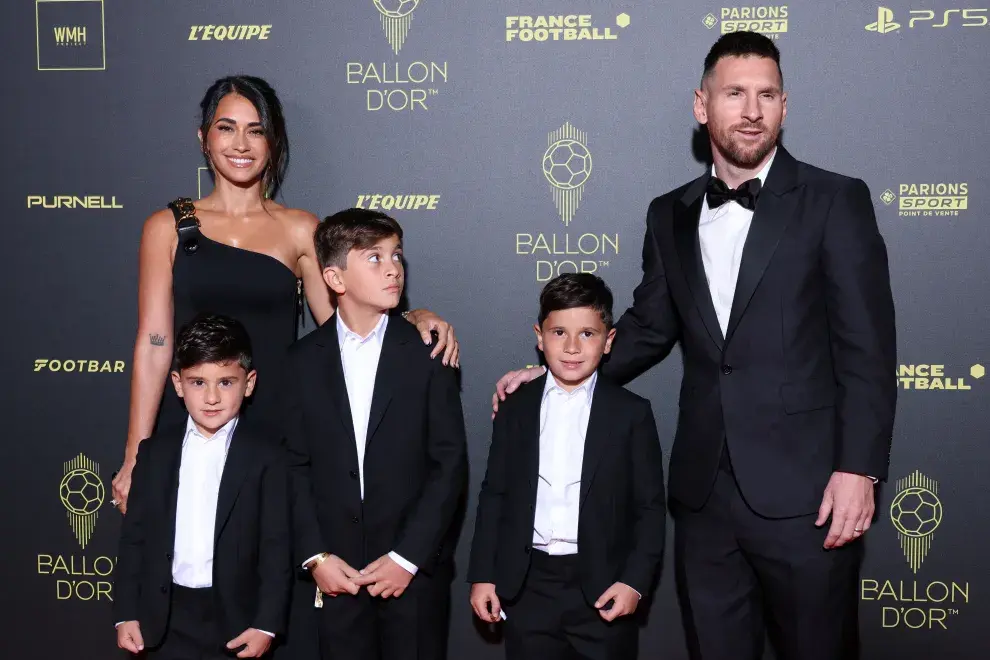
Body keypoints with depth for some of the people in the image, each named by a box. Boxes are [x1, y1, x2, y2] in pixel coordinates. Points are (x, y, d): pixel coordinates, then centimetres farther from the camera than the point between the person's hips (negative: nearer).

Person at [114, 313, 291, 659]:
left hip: (236, 616, -2)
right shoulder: (155, 451, 5)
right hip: (168, 617, 3)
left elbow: (277, 546, -7)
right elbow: (134, 536, 6)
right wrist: (126, 613, 2)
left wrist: (267, 623, -11)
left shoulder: (266, 456, -6)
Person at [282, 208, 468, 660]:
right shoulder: (304, 360, 3)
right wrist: (314, 556, -5)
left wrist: (406, 558, -10)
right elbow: (296, 466, 3)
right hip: (336, 573, 1)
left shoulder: (426, 354, -3)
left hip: (415, 569, -1)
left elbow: (450, 464, -5)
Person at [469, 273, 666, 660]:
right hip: (527, 587, 2)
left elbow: (650, 506, -1)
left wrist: (636, 581, -10)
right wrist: (482, 575, 3)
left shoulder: (632, 414, 0)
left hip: (602, 588, -1)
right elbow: (494, 495, 7)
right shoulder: (515, 408, 5)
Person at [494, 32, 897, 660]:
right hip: (704, 493, 4)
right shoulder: (670, 215, 11)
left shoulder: (835, 202, -3)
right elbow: (649, 328, 16)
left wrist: (858, 469, -13)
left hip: (803, 492, -4)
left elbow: (868, 350, -7)